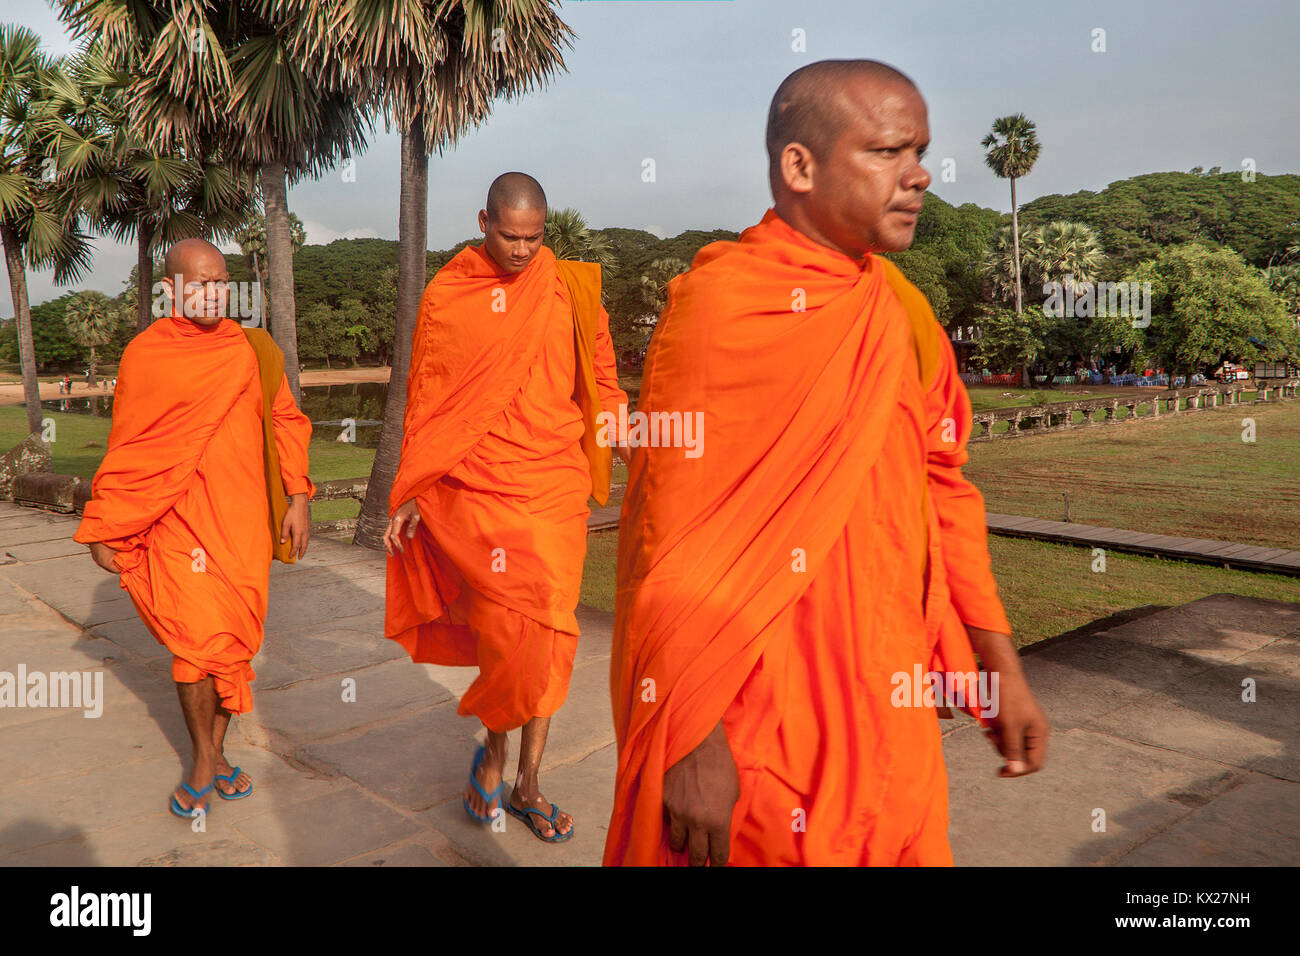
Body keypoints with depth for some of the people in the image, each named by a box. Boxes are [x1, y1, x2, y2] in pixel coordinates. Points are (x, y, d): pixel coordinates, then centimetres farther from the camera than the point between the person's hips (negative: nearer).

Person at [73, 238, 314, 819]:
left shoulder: (252, 349, 6)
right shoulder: (145, 354, 2)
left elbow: (286, 421, 11)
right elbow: (126, 449, 6)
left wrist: (297, 498, 3)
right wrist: (103, 528, 7)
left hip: (242, 520, 2)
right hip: (177, 520, -2)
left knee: (233, 638, 7)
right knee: (197, 638, -7)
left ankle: (218, 752, 23)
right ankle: (204, 761, 11)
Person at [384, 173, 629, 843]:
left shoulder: (572, 291, 6)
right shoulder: (446, 296, 4)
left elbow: (602, 385, 12)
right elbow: (425, 402, 7)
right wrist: (408, 497, 3)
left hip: (556, 484, 2)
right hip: (474, 487, -2)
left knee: (547, 632, 4)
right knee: (515, 616, -16)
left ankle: (528, 782, 21)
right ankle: (495, 753, 12)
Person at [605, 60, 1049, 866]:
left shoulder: (901, 310, 6)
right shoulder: (721, 304, -16)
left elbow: (941, 489, 11)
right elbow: (674, 543, -17)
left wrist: (1002, 670, 10)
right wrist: (690, 744, -16)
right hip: (762, 729, -7)